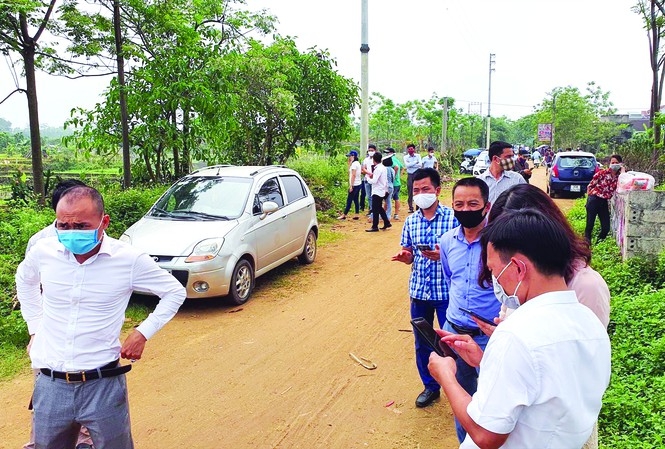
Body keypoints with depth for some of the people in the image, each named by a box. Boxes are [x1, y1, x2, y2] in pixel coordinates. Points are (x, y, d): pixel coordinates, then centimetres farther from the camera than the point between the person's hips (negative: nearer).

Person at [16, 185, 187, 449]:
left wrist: (143, 333, -6)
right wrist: (34, 327, 14)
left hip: (103, 385, -2)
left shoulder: (129, 260, -14)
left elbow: (175, 292, 0)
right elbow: (24, 280, 19)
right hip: (50, 384, 3)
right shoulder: (43, 251, -5)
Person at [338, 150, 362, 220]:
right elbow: (350, 172, 16)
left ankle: (344, 215, 1)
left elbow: (353, 175, -19)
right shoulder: (357, 163, 14)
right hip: (358, 184, 9)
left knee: (349, 200, -4)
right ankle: (356, 215, 9)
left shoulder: (354, 164, -15)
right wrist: (349, 164, 10)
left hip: (355, 185, -9)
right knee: (356, 200, 10)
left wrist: (351, 186, -20)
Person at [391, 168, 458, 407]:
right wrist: (405, 256, -12)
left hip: (447, 291, -4)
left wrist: (442, 255, -25)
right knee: (422, 343, 15)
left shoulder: (452, 217, -9)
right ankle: (430, 387, 35)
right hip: (419, 291, 4)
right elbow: (410, 255, 11)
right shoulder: (410, 221, 5)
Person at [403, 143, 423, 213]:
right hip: (410, 175, 1)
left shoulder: (418, 156, 3)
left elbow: (420, 165, -11)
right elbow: (406, 165, -15)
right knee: (410, 191, 3)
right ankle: (410, 208, 10)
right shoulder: (405, 157, 2)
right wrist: (415, 162, -12)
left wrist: (410, 165, -16)